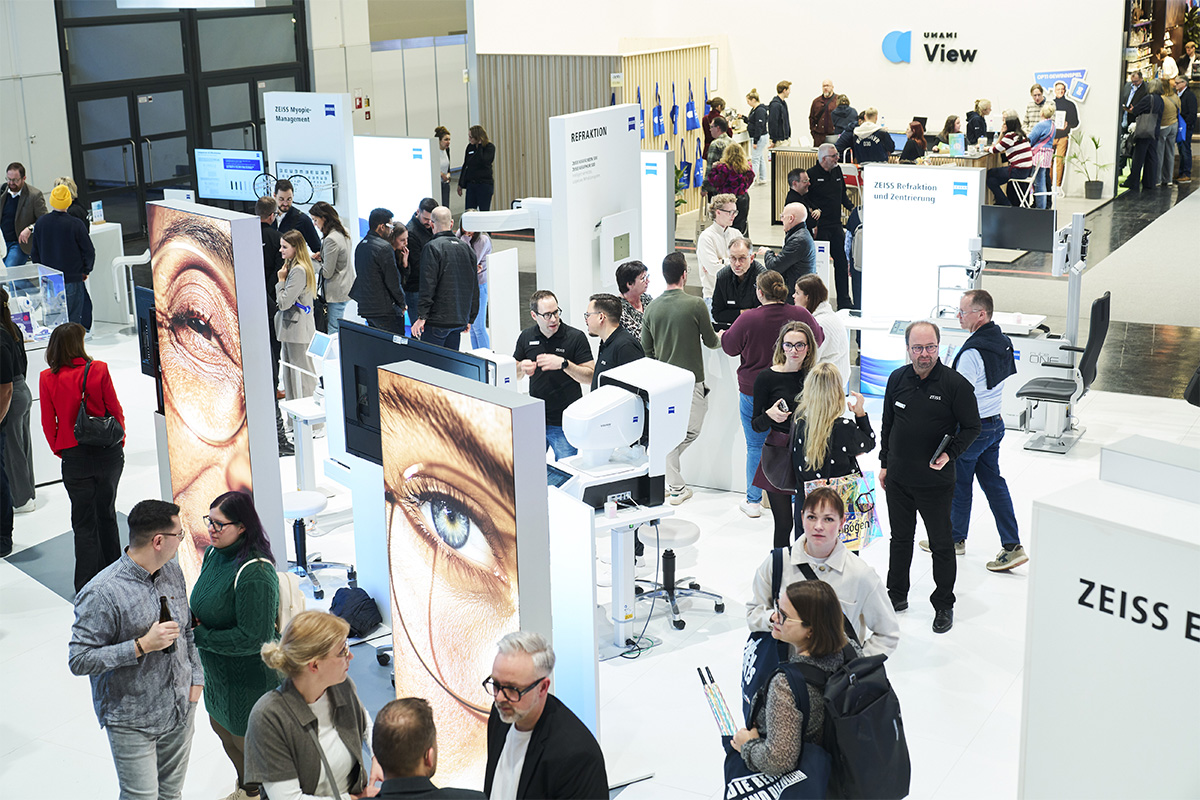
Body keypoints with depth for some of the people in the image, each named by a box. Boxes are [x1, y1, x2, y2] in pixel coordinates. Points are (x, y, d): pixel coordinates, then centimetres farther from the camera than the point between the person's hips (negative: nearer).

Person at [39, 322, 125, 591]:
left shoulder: (48, 379, -9)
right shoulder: (98, 370, -10)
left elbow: (48, 423, -2)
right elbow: (115, 410, -3)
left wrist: (60, 451, 13)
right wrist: (119, 442, 12)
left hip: (74, 457, -1)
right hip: (108, 452, 1)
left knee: (83, 521, 9)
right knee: (107, 513, 19)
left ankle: (87, 585, 13)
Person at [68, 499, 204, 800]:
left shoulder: (172, 571, 1)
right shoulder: (101, 593, -23)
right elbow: (79, 660, -22)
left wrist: (196, 678, 8)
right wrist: (142, 646, -27)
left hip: (180, 711, 6)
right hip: (133, 723, -6)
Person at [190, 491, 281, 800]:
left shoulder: (255, 573, -30)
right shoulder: (214, 553, -3)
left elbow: (253, 638, -29)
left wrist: (199, 636, -23)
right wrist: (190, 619, -8)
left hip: (249, 675, -10)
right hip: (217, 669, 10)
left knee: (247, 741, 10)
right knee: (221, 727, 28)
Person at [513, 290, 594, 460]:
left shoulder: (576, 337, -6)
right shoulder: (526, 337, 5)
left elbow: (591, 377, -10)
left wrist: (564, 364, -23)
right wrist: (522, 368, -8)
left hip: (564, 423, -4)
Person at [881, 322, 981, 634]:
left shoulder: (956, 384, -13)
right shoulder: (897, 379, 2)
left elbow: (971, 427, -6)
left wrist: (950, 454, -21)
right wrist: (885, 463, 12)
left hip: (936, 482, -4)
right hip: (898, 479, 4)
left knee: (941, 544, 7)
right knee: (900, 538, 17)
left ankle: (944, 605, 21)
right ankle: (897, 595, 33)